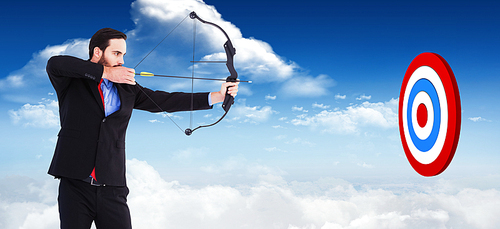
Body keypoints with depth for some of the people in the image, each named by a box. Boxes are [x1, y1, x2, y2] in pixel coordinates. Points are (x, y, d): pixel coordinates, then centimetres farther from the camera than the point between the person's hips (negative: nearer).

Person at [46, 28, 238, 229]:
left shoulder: (126, 89, 14)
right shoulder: (72, 80, 4)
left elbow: (165, 101, 9)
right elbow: (54, 64, -17)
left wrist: (217, 96, 1)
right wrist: (105, 72, -17)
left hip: (113, 189, 3)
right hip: (75, 185, -2)